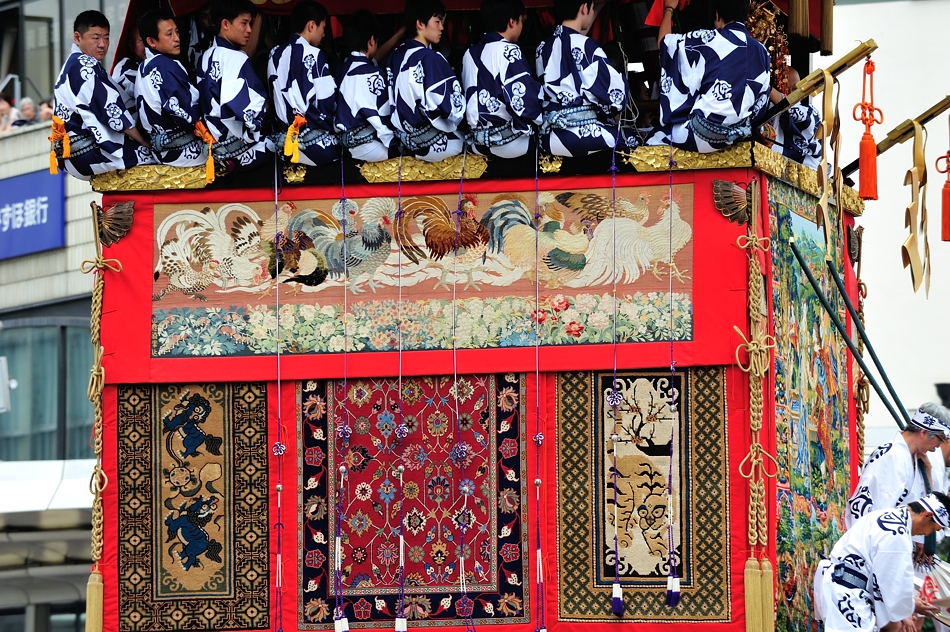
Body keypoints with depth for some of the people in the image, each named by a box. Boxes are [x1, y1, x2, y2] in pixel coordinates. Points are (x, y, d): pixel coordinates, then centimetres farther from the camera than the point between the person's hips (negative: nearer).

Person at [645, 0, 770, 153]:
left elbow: (664, 42, 3)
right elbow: (761, 101, 7)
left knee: (653, 141, 19)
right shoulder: (761, 52, 2)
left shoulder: (707, 41, -12)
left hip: (704, 136, -6)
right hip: (740, 135, 6)